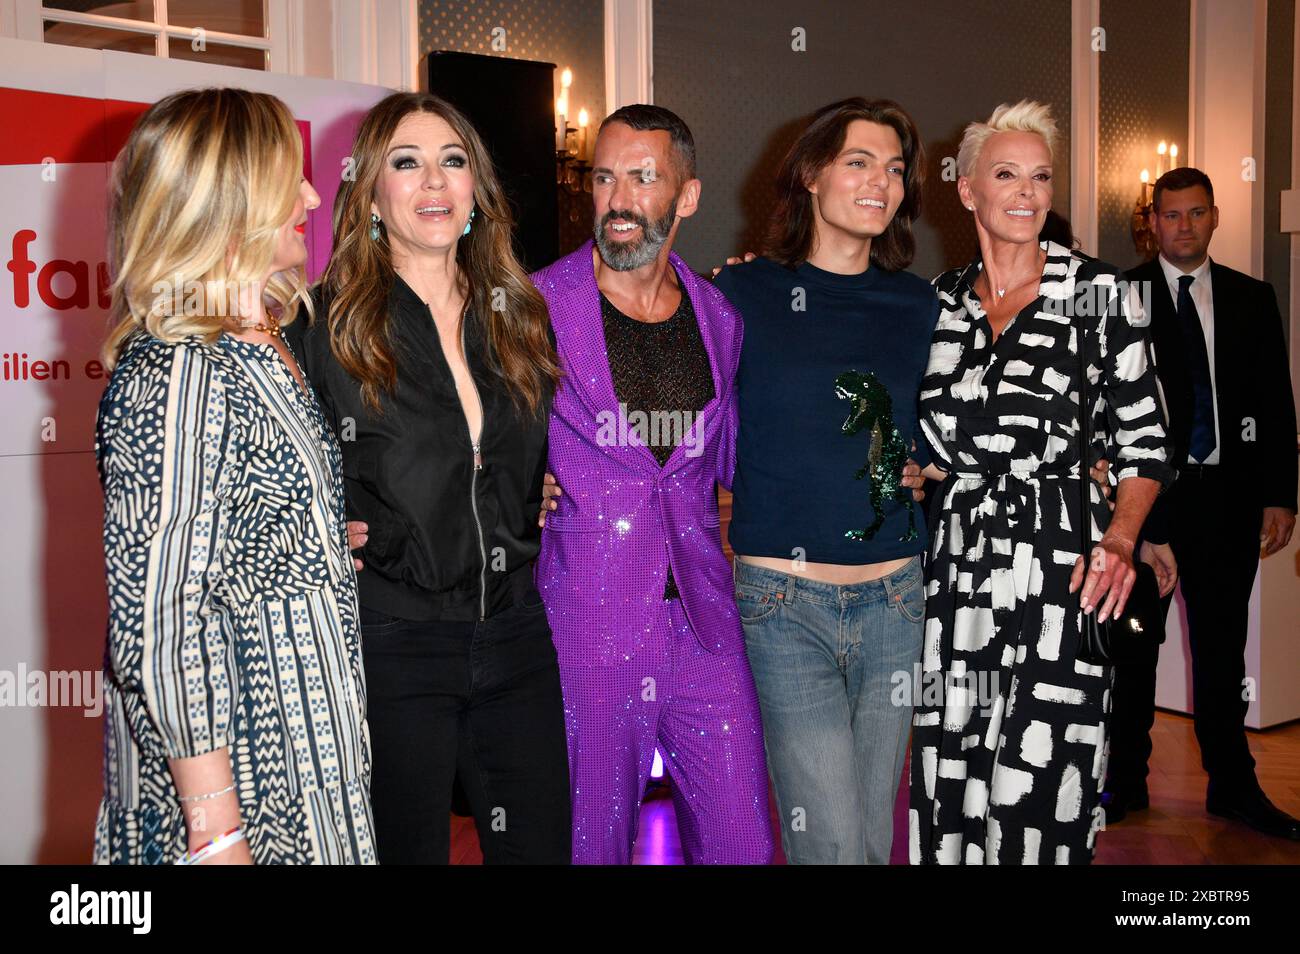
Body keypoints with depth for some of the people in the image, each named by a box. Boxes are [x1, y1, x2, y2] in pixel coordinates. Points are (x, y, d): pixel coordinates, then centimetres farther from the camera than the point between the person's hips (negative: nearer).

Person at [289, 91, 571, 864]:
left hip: (515, 630, 5)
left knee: (541, 844, 12)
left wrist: (541, 506, 8)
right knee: (406, 849, 8)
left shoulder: (518, 314, 8)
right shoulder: (331, 327, -7)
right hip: (390, 645, -4)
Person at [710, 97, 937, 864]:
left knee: (874, 836, 13)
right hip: (784, 600, -4)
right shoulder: (742, 296, -1)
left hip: (894, 599, 4)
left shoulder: (920, 306, 9)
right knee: (832, 844, -8)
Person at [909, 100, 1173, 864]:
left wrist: (1120, 539, -13)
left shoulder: (1095, 291, 1)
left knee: (1037, 792, -6)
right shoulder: (939, 300, 10)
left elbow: (1145, 441, 2)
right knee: (950, 782, 5)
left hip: (1061, 567, -3)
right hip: (958, 563, 3)